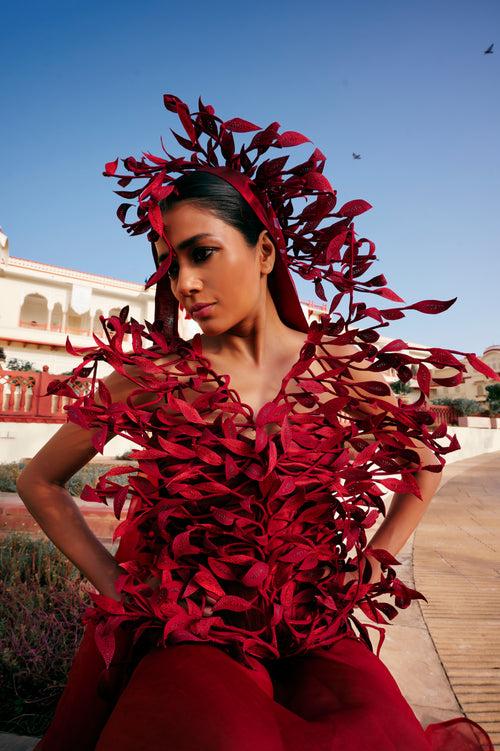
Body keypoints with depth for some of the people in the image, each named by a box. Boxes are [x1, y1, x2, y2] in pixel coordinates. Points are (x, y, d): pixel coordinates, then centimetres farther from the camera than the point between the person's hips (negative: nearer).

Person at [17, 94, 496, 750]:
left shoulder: (344, 369, -2)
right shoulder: (153, 372, -6)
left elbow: (426, 459, 17)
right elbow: (39, 481, 7)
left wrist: (374, 562, 8)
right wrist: (113, 582, 1)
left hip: (311, 633, 1)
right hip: (187, 636, 0)